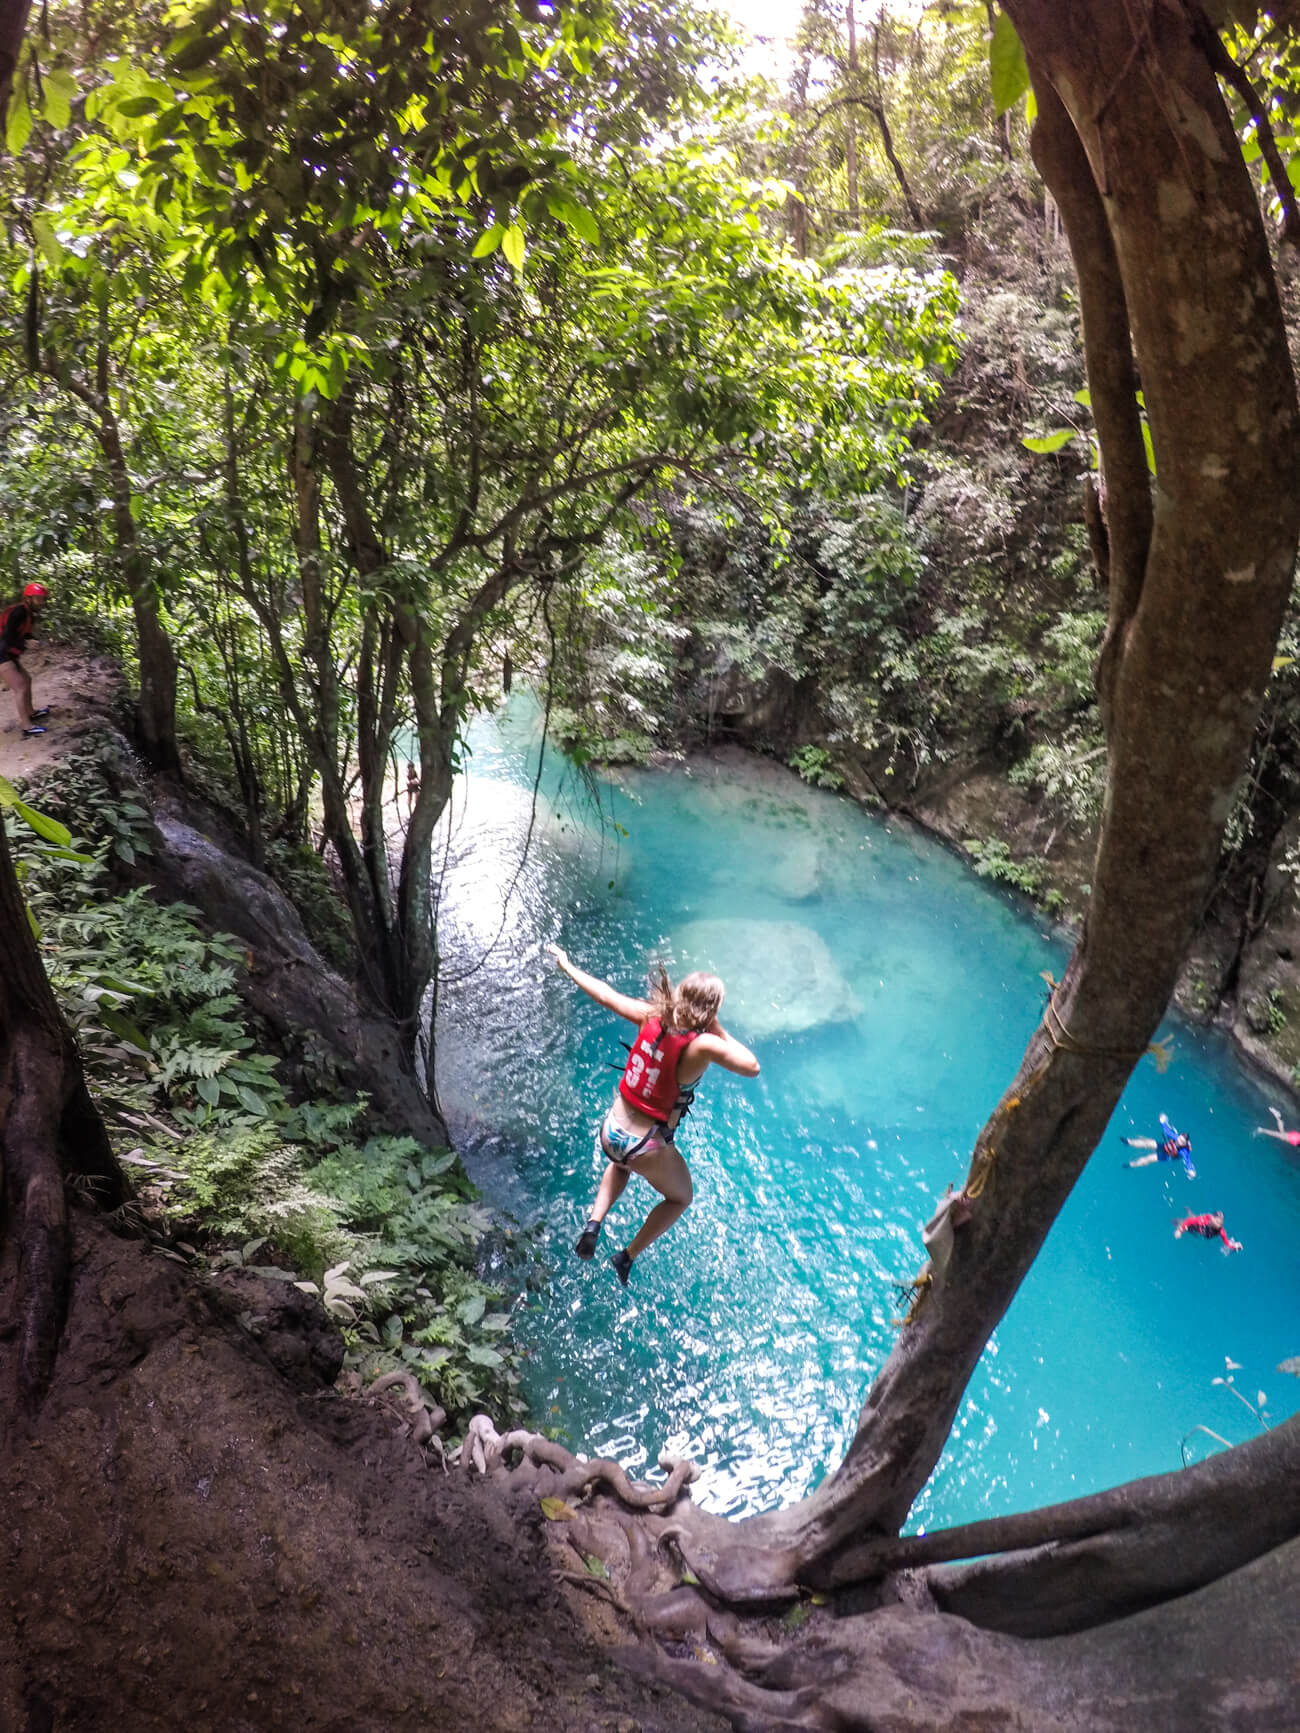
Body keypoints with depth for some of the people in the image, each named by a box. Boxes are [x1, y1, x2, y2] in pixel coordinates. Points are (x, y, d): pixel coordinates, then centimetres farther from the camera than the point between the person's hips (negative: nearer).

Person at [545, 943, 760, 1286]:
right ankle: (628, 1256, 22)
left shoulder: (651, 1016, -10)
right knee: (681, 1198, 29)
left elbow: (606, 995, 1)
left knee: (621, 1164, 42)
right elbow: (751, 1067, -23)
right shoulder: (702, 1045, -25)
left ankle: (593, 1224, 23)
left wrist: (566, 966, 15)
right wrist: (718, 1030, -15)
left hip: (611, 1132, 5)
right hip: (647, 1149, -5)